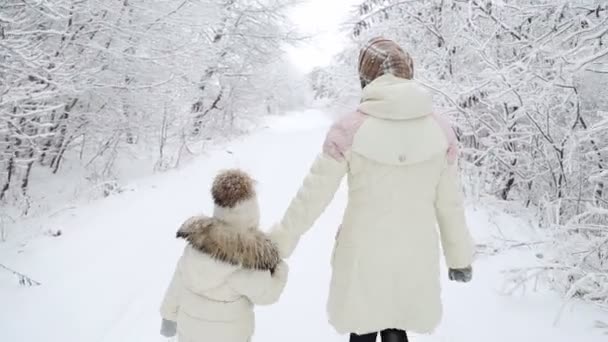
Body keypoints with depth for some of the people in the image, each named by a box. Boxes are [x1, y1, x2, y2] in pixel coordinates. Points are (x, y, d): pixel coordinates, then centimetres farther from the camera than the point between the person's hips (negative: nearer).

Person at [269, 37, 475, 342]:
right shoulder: (440, 130, -7)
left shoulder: (349, 130, -15)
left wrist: (278, 243, 4)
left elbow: (311, 196, -9)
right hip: (415, 256, 2)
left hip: (363, 255, -2)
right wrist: (459, 256, 15)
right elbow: (449, 204, 0)